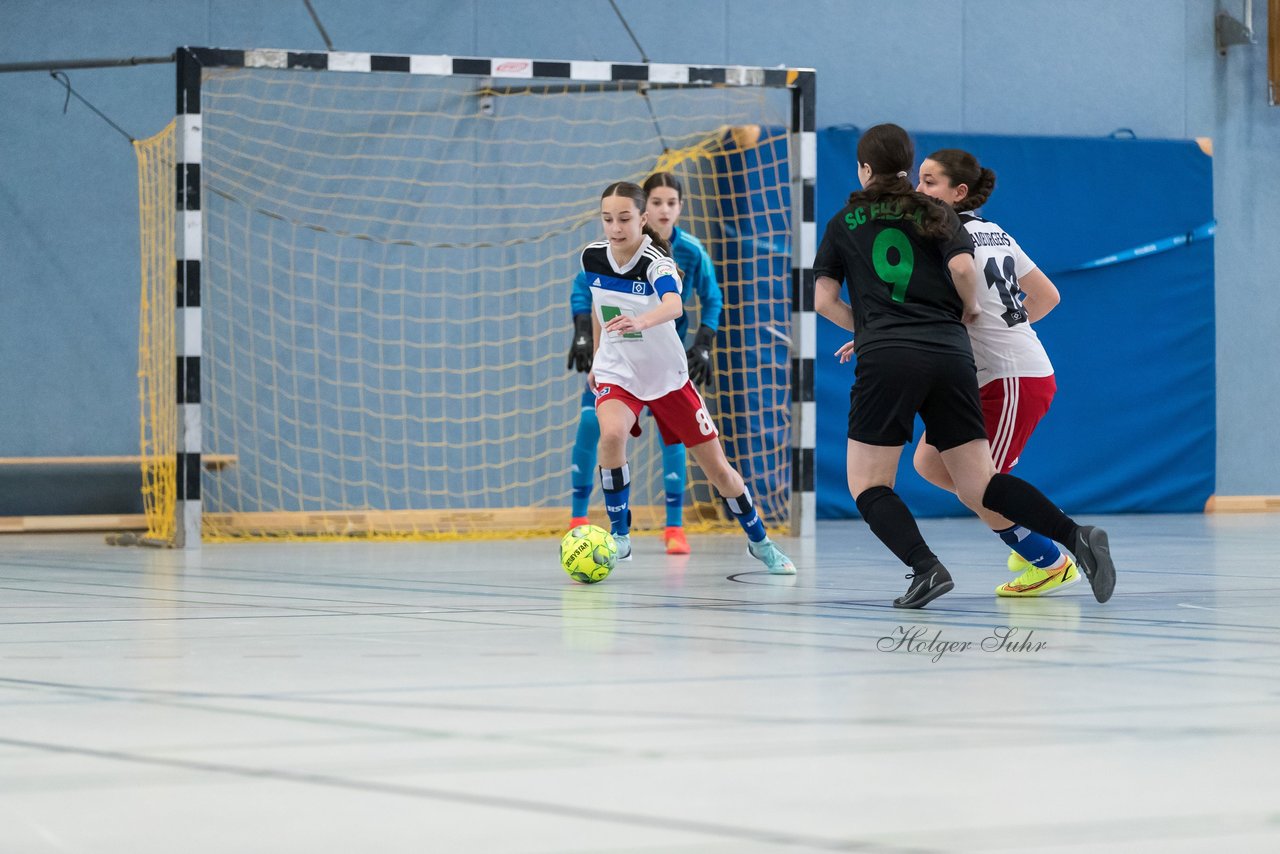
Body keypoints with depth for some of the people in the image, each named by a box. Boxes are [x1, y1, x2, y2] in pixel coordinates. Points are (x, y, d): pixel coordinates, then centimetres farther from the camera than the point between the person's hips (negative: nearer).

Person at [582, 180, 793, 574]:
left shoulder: (657, 262, -23)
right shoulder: (593, 257, -8)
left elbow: (674, 305, -46)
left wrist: (640, 322, -66)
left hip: (667, 375, -2)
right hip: (616, 373, 2)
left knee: (718, 469, 4)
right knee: (611, 435, -31)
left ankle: (759, 541, 29)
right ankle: (619, 536, -14)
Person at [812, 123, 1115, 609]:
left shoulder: (843, 223, 16)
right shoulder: (937, 214, 17)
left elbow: (824, 300, 10)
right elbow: (962, 268, -1)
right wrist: (970, 309, 18)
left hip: (886, 359, -3)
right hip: (951, 355, 3)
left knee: (867, 486, 6)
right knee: (979, 487, 3)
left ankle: (925, 568, -18)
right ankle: (1076, 536, -18)